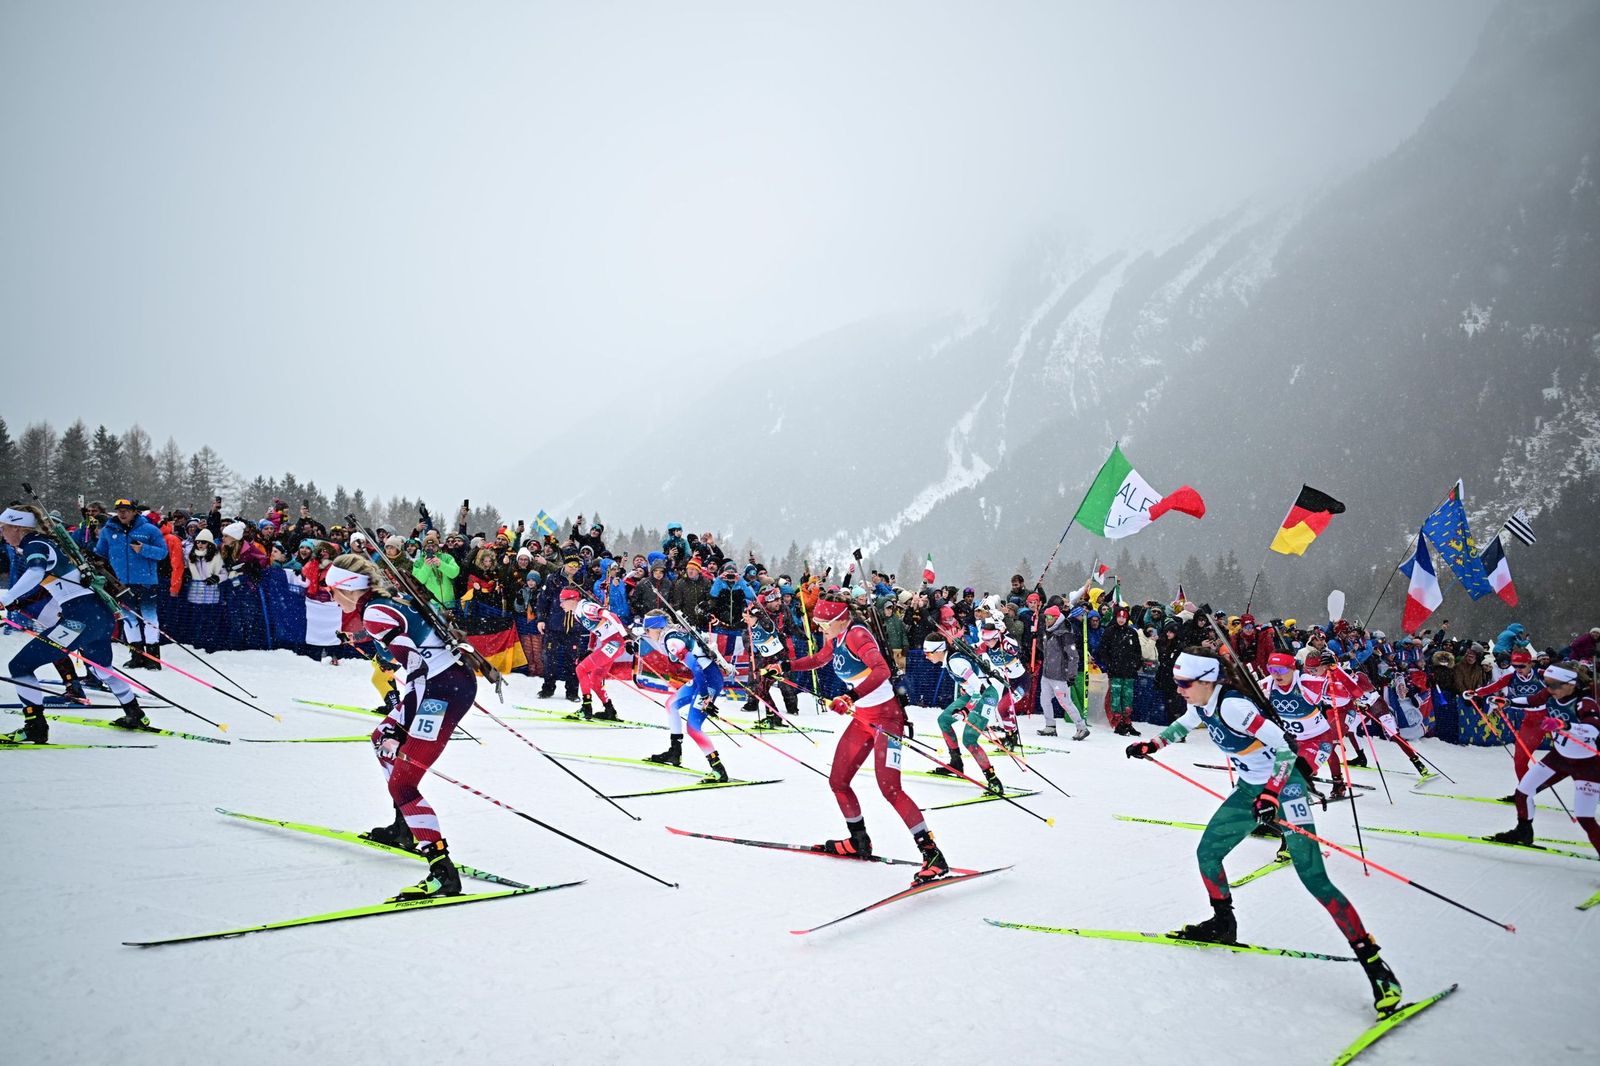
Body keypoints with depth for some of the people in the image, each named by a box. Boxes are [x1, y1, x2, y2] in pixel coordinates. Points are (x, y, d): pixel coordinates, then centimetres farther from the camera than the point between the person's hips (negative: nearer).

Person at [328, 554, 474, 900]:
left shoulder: (375, 613, -13)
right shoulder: (388, 601, 15)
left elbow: (417, 665, -21)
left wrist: (398, 727, -22)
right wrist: (397, 694, 39)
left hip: (444, 689, -11)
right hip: (447, 678, 11)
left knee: (402, 784, -12)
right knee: (382, 740, 29)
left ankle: (443, 873, -18)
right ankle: (405, 828, 37)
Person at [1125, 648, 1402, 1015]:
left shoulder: (1232, 705, -26)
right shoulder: (1202, 705, 0)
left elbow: (1283, 745, -28)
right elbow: (1182, 726, 25)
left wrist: (1272, 794, -35)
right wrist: (1151, 745, 14)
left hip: (1283, 786, -9)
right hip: (1250, 789, 9)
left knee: (1314, 878, -14)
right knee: (1207, 852, 9)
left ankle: (1372, 960, -12)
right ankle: (1223, 925, 30)